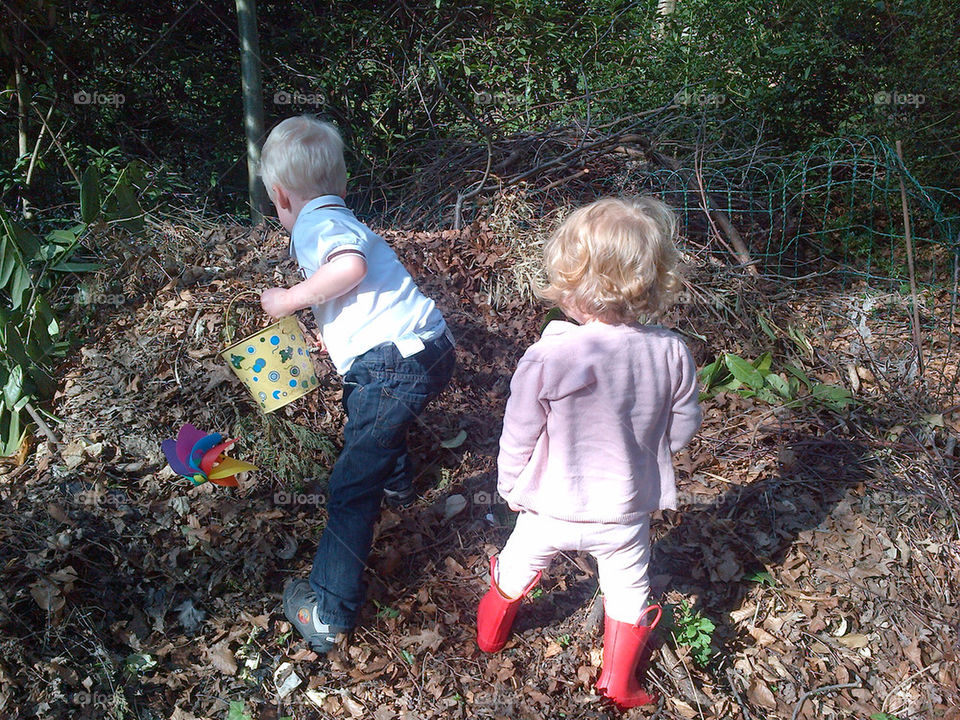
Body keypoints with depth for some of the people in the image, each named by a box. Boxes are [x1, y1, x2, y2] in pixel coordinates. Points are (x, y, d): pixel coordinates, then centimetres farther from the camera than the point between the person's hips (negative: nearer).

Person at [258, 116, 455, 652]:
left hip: (398, 362, -10)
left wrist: (290, 299, -14)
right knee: (362, 405, 40)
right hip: (429, 349, 10)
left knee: (352, 488, -4)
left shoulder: (315, 224, -5)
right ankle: (397, 482, 62)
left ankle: (329, 613, 1)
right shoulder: (344, 218, 25)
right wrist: (333, 340, 55)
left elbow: (350, 264, -29)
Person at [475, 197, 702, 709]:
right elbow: (681, 430, -5)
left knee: (517, 566, 28)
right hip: (626, 512, 1)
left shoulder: (546, 358, -28)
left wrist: (510, 488, 4)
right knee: (628, 589, 26)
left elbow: (518, 437, -16)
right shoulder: (671, 354, -20)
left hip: (550, 508, 0)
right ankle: (619, 681, 45)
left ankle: (491, 630, 56)